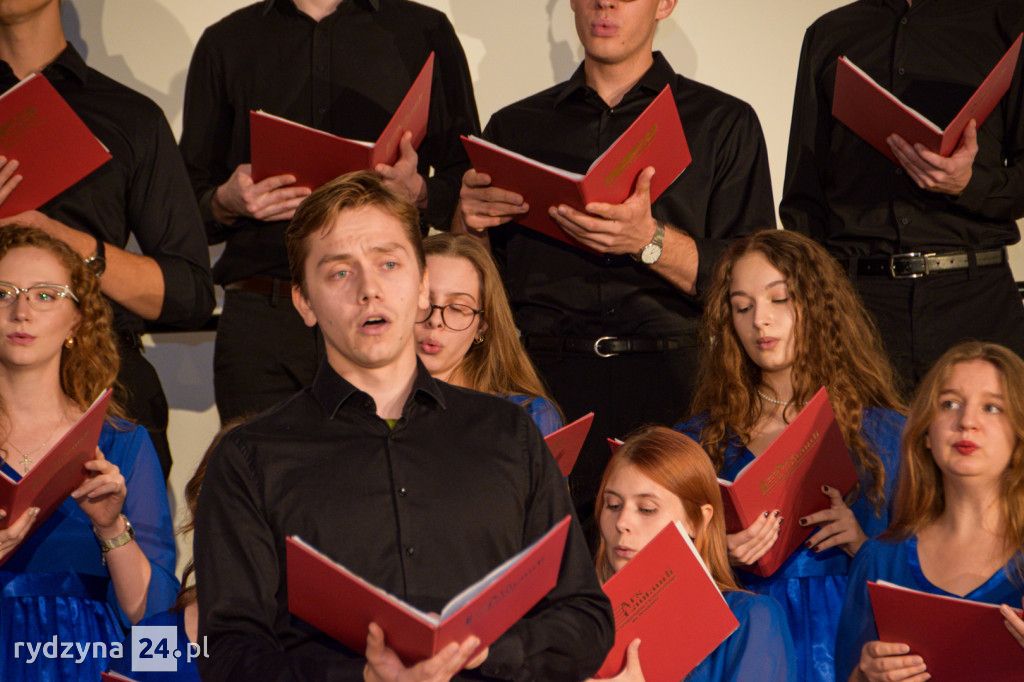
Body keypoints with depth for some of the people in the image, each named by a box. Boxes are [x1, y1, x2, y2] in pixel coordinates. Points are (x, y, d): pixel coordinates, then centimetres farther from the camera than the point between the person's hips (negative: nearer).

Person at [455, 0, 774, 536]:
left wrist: (651, 242, -13)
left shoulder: (724, 123, 12)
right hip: (543, 378, 1)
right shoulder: (516, 126, 20)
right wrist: (468, 225, 0)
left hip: (670, 377, -1)